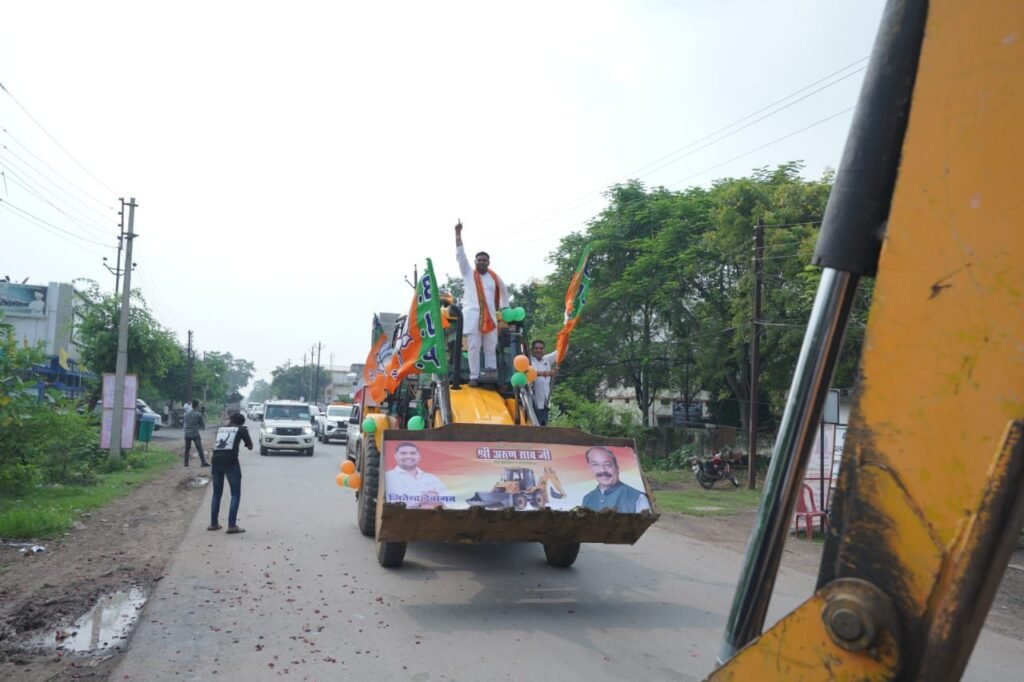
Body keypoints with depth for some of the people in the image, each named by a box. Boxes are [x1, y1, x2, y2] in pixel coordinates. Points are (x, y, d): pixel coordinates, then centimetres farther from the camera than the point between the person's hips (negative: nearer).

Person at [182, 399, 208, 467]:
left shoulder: (187, 414, 9)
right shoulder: (198, 414, -6)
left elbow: (185, 423, 18)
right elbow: (203, 424, 1)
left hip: (187, 433, 5)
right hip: (195, 434, -5)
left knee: (187, 449, 14)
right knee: (199, 449, -6)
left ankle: (186, 463, 13)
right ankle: (203, 462, -12)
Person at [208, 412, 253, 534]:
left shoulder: (220, 429, 21)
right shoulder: (241, 430, 10)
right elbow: (250, 447, 19)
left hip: (216, 461, 5)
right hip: (231, 462, -4)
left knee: (217, 493, 18)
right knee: (235, 494, 2)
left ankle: (213, 523, 23)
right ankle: (232, 525, -5)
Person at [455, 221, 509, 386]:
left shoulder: (494, 277, 14)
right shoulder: (468, 273, 7)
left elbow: (504, 291, 30)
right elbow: (460, 255, -2)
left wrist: (504, 307, 27)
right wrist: (458, 234, -9)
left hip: (490, 317, 3)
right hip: (472, 316, -3)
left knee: (491, 348, 5)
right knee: (473, 348, -3)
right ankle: (474, 376, 1)